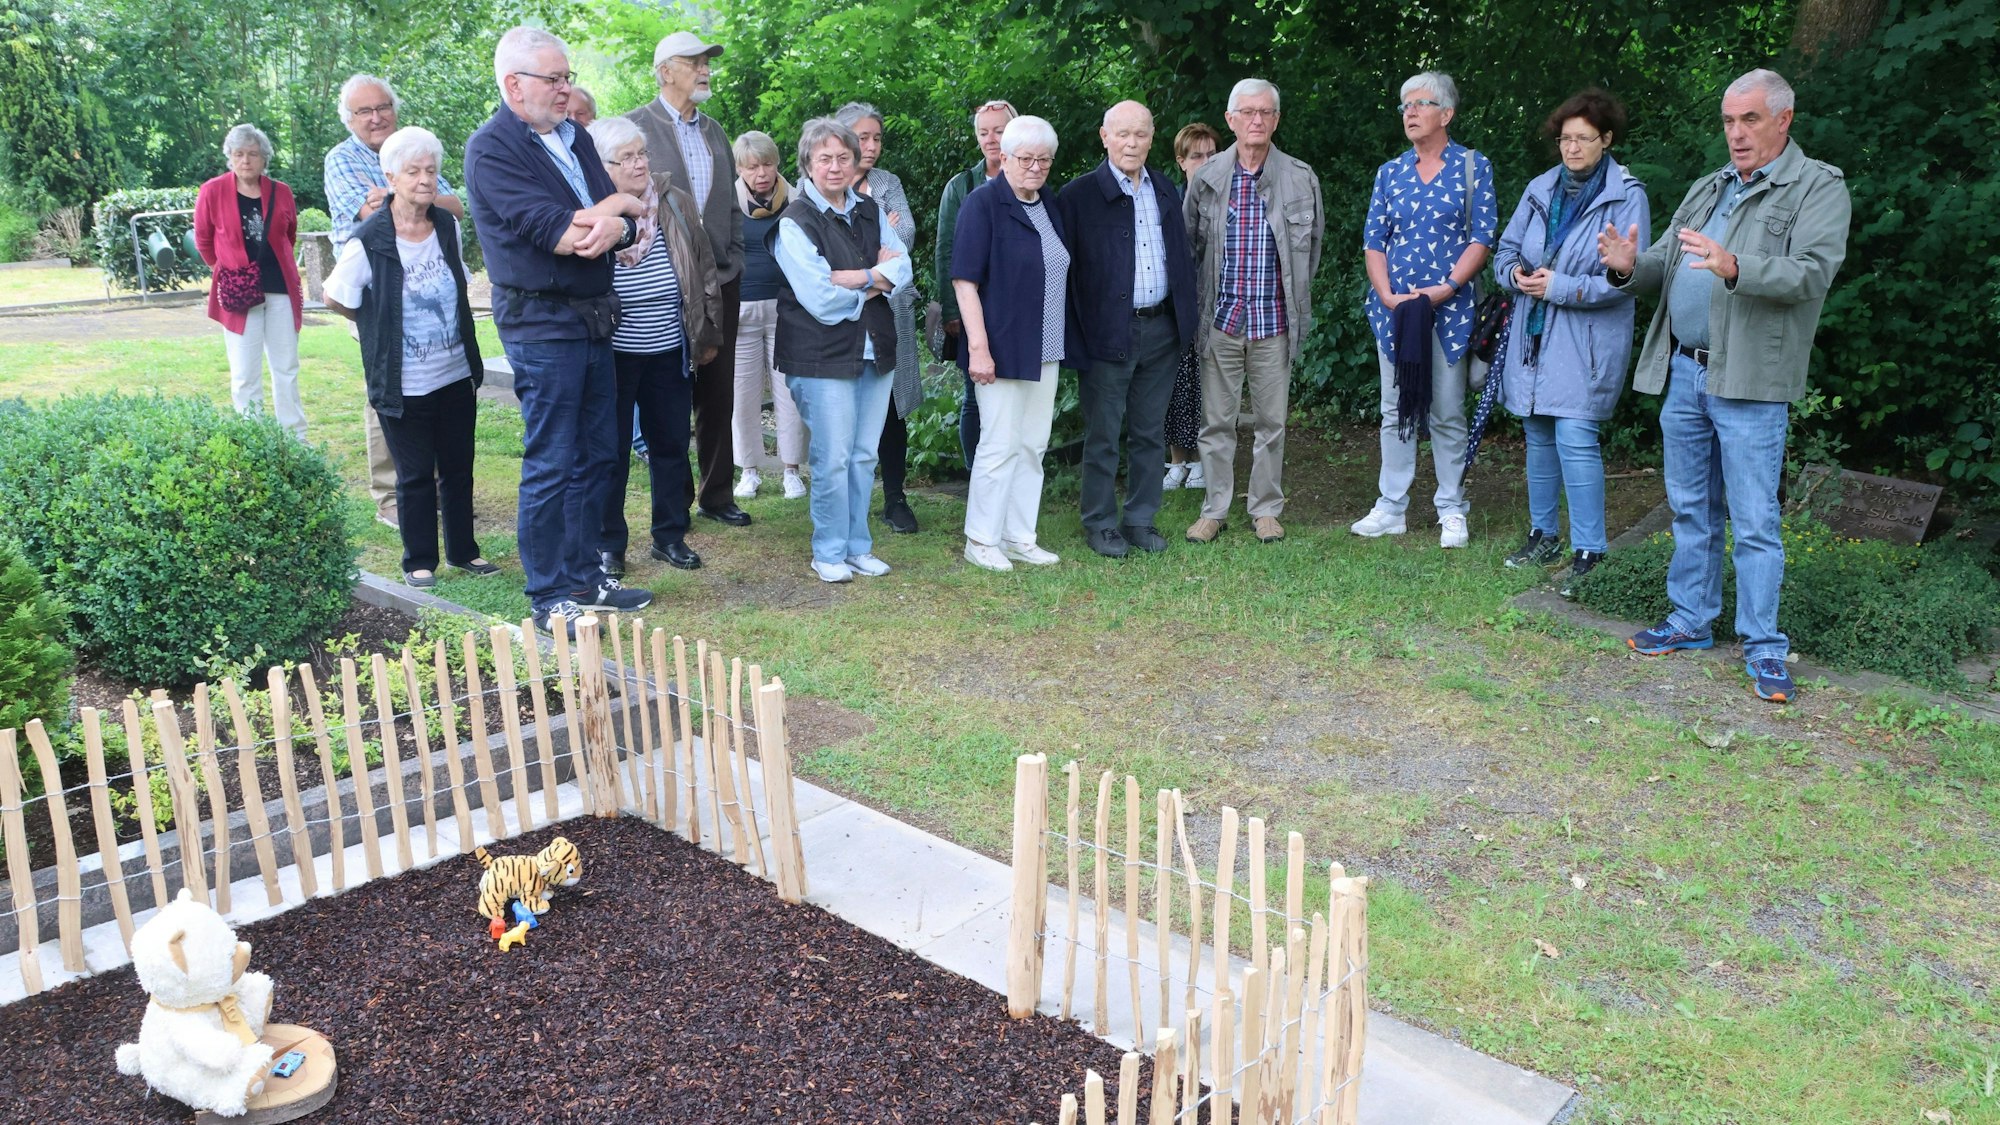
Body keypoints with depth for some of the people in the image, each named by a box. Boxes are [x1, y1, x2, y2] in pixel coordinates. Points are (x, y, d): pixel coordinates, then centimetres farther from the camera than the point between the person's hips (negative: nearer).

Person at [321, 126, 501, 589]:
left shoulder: (448, 225, 1)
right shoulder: (369, 241, -16)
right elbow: (334, 298, -4)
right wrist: (381, 325, 7)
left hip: (457, 375, 5)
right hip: (405, 384, -5)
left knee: (459, 468, 13)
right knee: (416, 476, 6)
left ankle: (463, 550, 27)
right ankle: (419, 561, 19)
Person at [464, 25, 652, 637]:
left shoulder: (575, 138, 12)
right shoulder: (492, 149, -11)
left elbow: (625, 225, 6)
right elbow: (558, 232, -21)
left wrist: (615, 226, -17)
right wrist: (614, 205, -7)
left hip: (593, 317, 8)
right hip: (541, 323, -8)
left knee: (596, 456, 13)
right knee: (550, 466, -2)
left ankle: (584, 575, 25)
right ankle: (549, 600, 8)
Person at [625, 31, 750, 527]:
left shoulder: (714, 131, 13)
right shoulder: (636, 126, -5)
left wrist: (733, 266, 7)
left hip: (721, 282, 5)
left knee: (719, 393, 10)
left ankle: (716, 494, 21)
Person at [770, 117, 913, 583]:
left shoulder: (870, 212, 12)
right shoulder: (795, 223, -8)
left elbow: (902, 269, 2)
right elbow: (821, 300, -16)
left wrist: (856, 279, -15)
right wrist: (876, 278, -5)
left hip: (875, 351, 6)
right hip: (823, 356, -6)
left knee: (864, 456, 11)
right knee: (832, 460, -3)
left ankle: (858, 546, 22)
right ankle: (830, 553, 11)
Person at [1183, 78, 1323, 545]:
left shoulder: (1301, 178, 2)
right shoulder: (1206, 178, 2)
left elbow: (1312, 243, 11)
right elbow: (1188, 245, 10)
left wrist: (1297, 301, 12)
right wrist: (1197, 304, 8)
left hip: (1274, 321, 0)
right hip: (1220, 318, 0)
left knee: (1272, 420, 7)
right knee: (1216, 420, 6)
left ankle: (1267, 509, 19)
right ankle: (1214, 510, 17)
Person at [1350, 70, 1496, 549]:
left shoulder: (1473, 167, 2)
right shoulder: (1390, 172, 10)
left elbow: (1483, 238, -4)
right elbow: (1373, 240, 6)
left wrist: (1446, 288, -16)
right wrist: (1387, 295, -9)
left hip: (1449, 308, -3)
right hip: (1393, 307, 3)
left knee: (1447, 413, 1)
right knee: (1395, 410, 7)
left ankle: (1452, 511, 11)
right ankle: (1391, 509, 14)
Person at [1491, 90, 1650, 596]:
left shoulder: (1626, 197, -6)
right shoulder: (1540, 189, 10)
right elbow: (1505, 249, 15)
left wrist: (1563, 287, -18)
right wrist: (1516, 274, -8)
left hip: (1587, 341, -6)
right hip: (1534, 334, 6)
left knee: (1575, 437, -13)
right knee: (1538, 435, 13)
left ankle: (1588, 552, -5)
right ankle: (1543, 534, 27)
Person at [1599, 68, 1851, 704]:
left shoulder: (1819, 187, -2)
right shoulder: (1709, 189, 17)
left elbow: (1814, 271, -17)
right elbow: (1664, 264, 16)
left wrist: (1736, 268, -34)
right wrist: (1630, 267, -8)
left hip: (1748, 382, -6)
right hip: (1681, 372, 6)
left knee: (1753, 521, -3)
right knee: (1691, 508, 14)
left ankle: (1763, 648, 5)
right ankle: (1690, 621, 25)